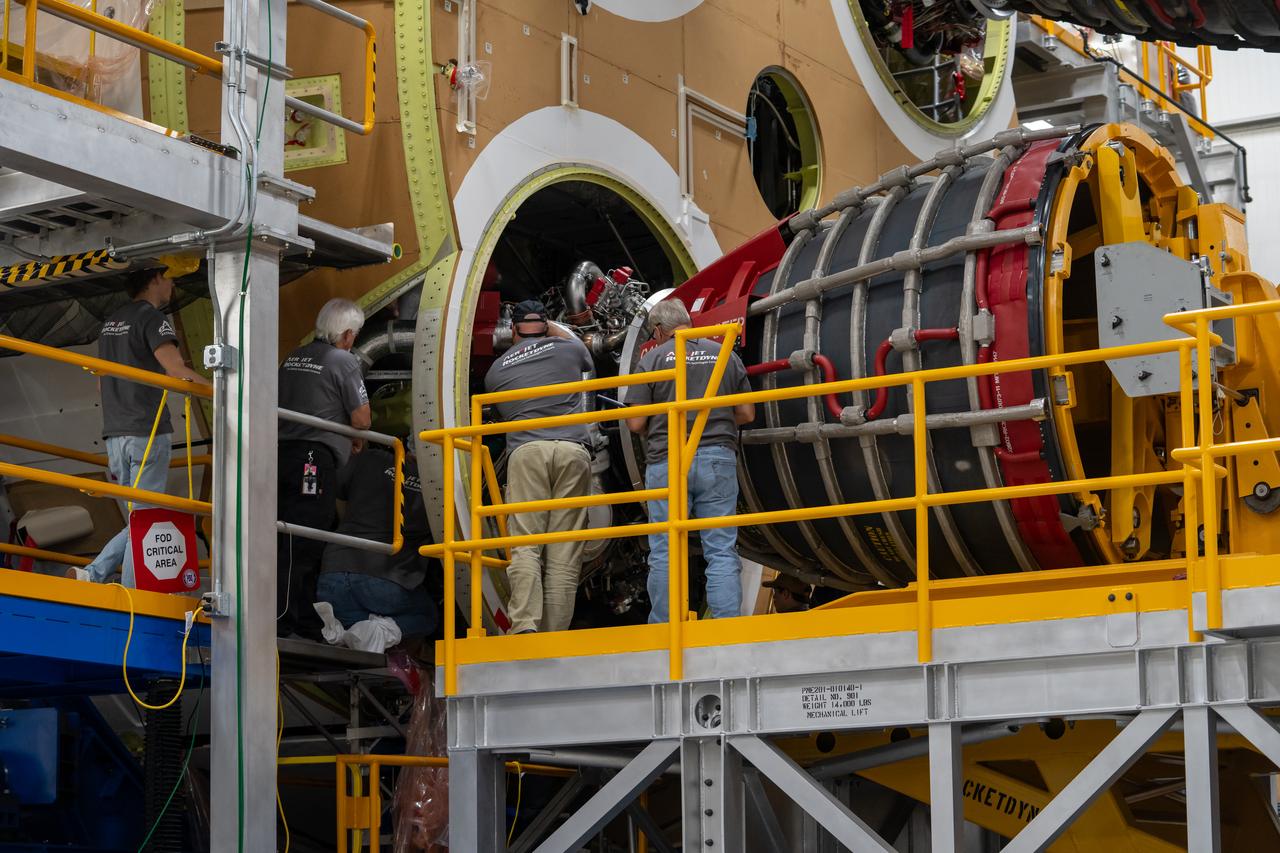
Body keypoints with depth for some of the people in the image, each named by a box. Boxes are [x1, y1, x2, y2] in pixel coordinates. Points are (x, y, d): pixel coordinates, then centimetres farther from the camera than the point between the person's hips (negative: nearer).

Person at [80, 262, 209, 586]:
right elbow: (178, 373, -19)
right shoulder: (151, 317, -7)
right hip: (148, 433, -8)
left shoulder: (110, 321, 18)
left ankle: (94, 574, 1)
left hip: (115, 434, 8)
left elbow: (102, 383, 26)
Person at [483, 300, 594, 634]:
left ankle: (524, 624, -26)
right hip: (573, 450, 0)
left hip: (526, 452, 0)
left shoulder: (496, 370, 18)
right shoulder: (568, 348, 16)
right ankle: (554, 637, -5)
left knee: (525, 547, -7)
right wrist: (553, 328, 52)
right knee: (565, 555, 0)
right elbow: (586, 359, 41)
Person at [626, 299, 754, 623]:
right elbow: (746, 414, 12)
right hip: (718, 461, 2)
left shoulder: (652, 359, 0)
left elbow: (636, 423, -2)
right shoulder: (726, 356, 8)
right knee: (722, 551, 2)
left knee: (664, 554, 5)